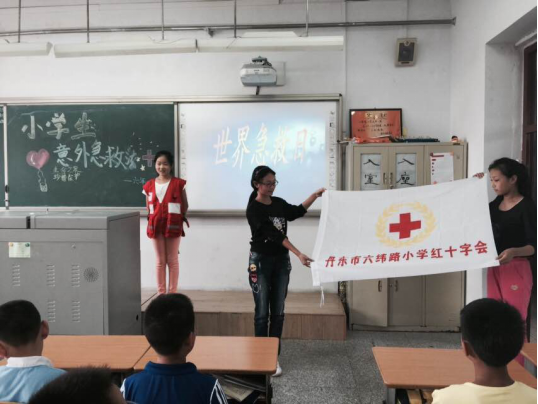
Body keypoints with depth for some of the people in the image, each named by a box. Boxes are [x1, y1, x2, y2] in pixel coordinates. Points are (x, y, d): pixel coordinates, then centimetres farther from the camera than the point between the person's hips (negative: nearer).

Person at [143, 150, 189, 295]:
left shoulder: (178, 183, -3)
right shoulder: (149, 185, 5)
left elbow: (185, 205, 3)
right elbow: (148, 207, 12)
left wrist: (181, 218, -2)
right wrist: (152, 220, 2)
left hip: (173, 224, -3)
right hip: (155, 224, 3)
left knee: (172, 260, 5)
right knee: (160, 261, 9)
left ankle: (172, 293, 12)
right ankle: (161, 293, 16)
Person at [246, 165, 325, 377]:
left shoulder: (279, 203, 4)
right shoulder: (253, 209, -15)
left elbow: (297, 212, 22)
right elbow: (274, 234, -24)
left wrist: (315, 195, 11)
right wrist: (299, 254, -31)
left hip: (281, 260, 6)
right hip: (261, 260, -5)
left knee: (278, 312, 7)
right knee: (262, 312, 1)